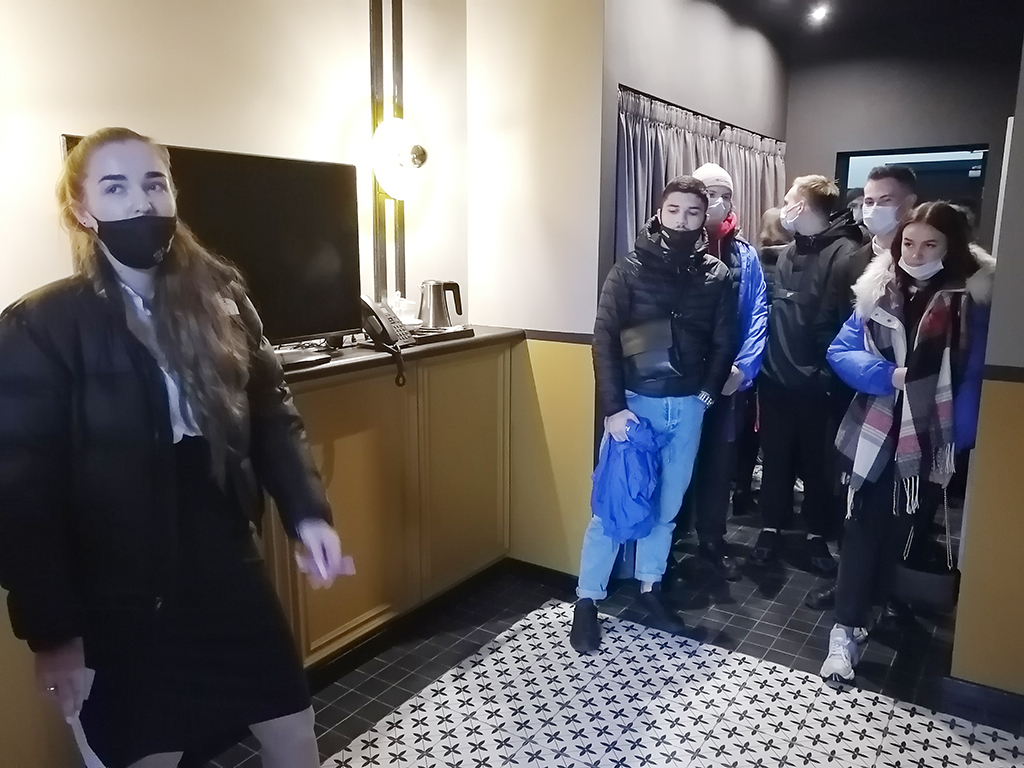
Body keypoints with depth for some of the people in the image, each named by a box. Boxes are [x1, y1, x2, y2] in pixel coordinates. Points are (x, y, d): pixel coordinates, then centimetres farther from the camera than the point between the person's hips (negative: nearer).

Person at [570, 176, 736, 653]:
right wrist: (613, 406, -15)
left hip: (687, 407, 3)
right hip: (634, 402, -3)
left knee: (667, 504, 14)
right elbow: (604, 339, -9)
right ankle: (587, 600, 13)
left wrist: (709, 391, -2)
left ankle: (650, 588, 31)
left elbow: (724, 342, 10)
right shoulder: (630, 270, -4)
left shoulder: (717, 277, 4)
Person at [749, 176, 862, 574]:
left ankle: (816, 534, 26)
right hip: (776, 379, 5)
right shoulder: (787, 252, 12)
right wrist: (763, 361, 7)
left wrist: (828, 371, -19)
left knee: (817, 461, 10)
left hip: (817, 384, -5)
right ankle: (771, 528, 27)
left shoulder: (843, 252, -12)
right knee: (776, 458, 13)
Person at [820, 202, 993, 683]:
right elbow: (840, 352, -2)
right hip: (874, 434, 0)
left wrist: (960, 435, -13)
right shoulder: (876, 292, 0)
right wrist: (888, 376, -18)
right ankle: (847, 628, 2)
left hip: (930, 440, 0)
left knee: (900, 525, 15)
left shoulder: (971, 300, -5)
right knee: (864, 525, -2)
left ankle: (878, 599, 35)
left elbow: (975, 377, -4)